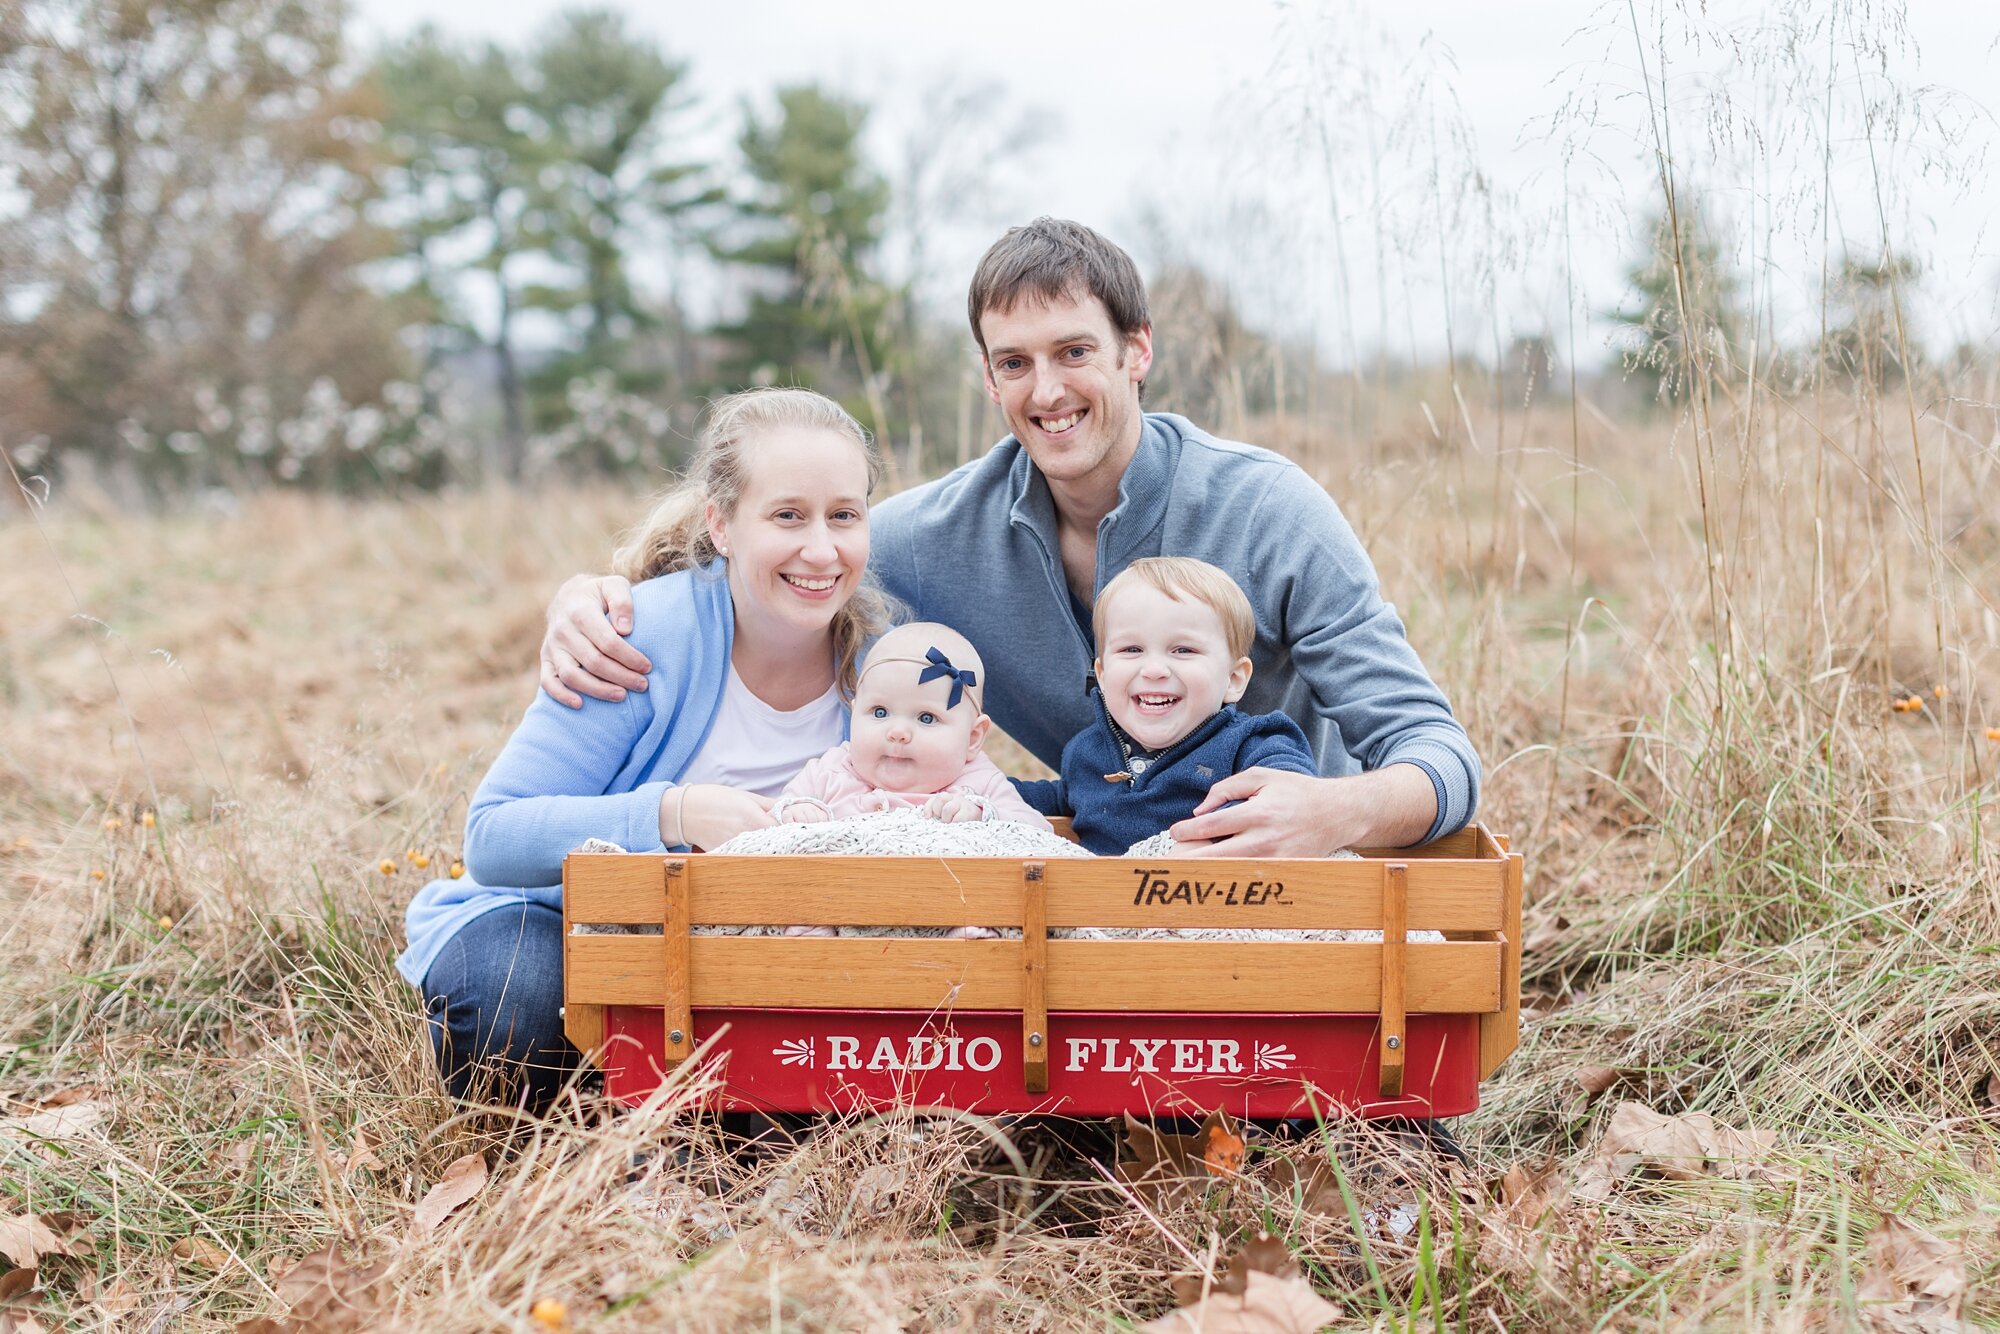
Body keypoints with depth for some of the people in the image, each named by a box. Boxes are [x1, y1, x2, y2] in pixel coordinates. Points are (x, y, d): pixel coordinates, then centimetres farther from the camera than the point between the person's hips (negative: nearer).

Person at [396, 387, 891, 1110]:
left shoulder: (878, 651, -11)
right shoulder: (650, 636, -23)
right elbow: (493, 838, -24)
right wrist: (673, 812, -40)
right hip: (551, 916, -4)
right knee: (518, 1004, -38)